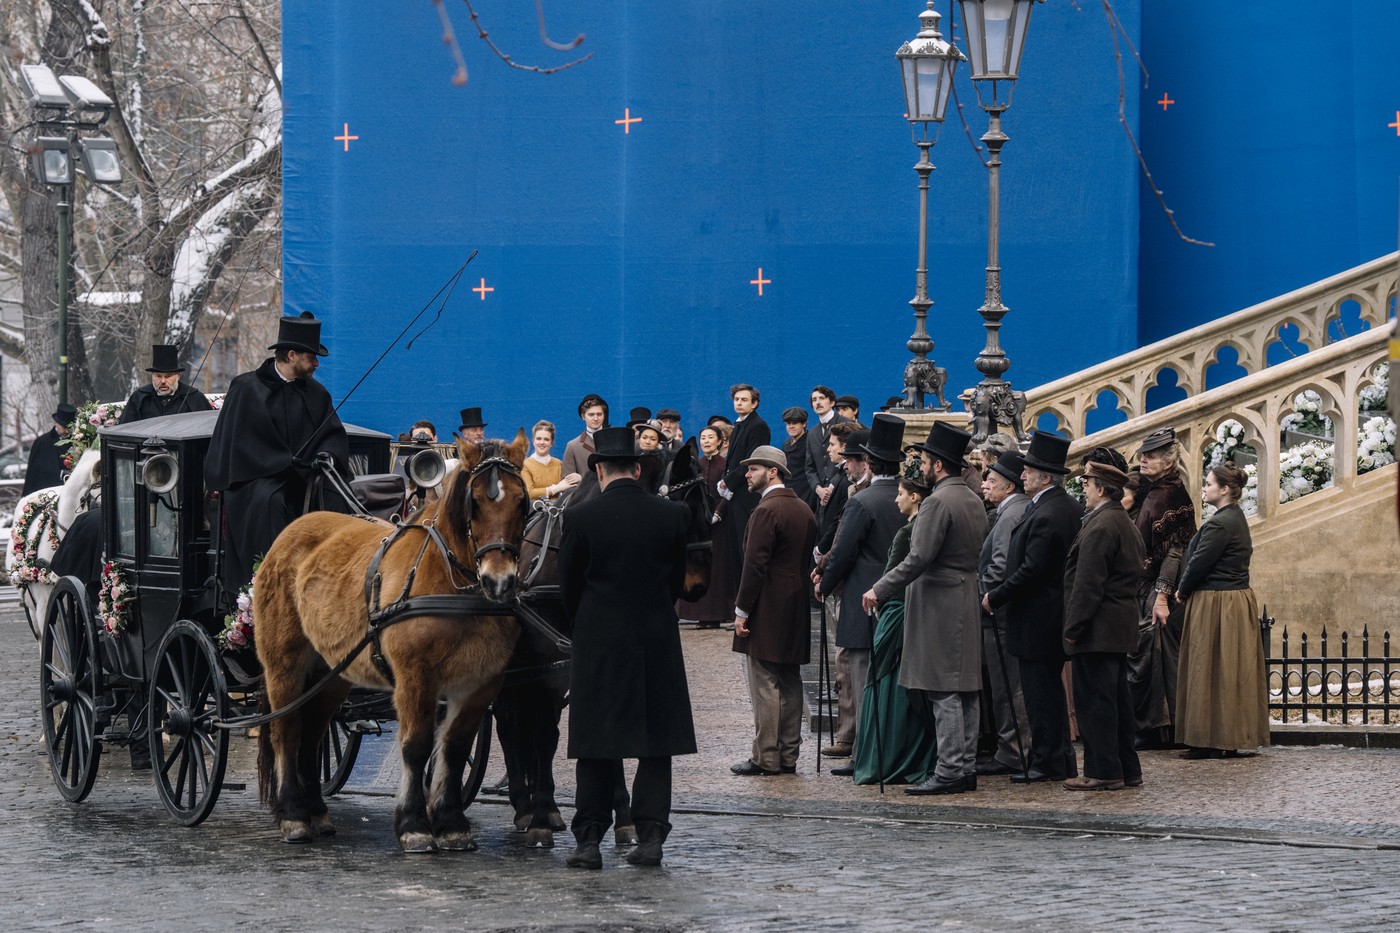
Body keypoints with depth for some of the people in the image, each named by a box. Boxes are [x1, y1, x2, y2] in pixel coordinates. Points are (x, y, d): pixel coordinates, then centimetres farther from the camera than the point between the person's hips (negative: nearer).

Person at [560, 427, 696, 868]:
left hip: (598, 645, -2)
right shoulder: (671, 514, 0)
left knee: (596, 747, 3)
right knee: (656, 743, 7)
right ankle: (651, 836, 6)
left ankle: (589, 841, 2)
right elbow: (678, 579, 8)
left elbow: (568, 586, 1)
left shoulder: (580, 517, -7)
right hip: (658, 643, 2)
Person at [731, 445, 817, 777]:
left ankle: (766, 758, -4)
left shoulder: (766, 511, -15)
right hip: (795, 611, 9)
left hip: (767, 610, -9)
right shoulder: (803, 509, 13)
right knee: (789, 683, 10)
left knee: (765, 684, -5)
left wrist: (742, 610, -15)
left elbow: (755, 564, -18)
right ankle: (788, 756, 14)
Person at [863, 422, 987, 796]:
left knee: (944, 695, -9)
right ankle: (966, 768, 13)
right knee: (966, 693, 10)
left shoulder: (939, 502, -15)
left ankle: (949, 772, -10)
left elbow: (919, 559, -20)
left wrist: (879, 589, -14)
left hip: (939, 607, -10)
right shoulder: (974, 501, 14)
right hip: (968, 606, 10)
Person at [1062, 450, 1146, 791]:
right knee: (1117, 699, 14)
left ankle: (1103, 772, -2)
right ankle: (1127, 769, 18)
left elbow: (1088, 584, -20)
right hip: (1121, 629, 10)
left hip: (1097, 630, -10)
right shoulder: (1127, 524, 15)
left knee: (1095, 700, -5)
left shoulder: (1100, 527, -17)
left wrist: (1073, 628, -15)